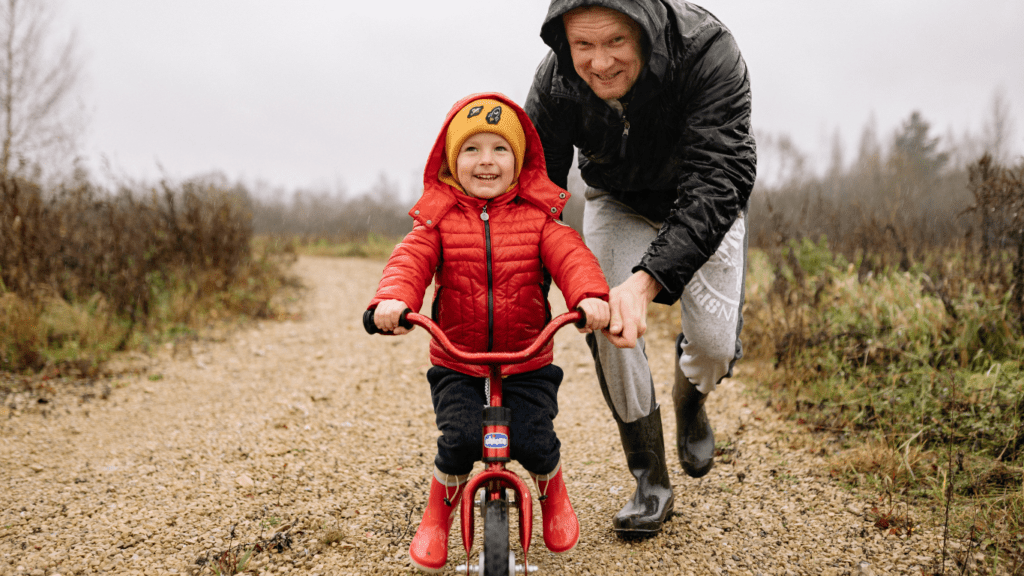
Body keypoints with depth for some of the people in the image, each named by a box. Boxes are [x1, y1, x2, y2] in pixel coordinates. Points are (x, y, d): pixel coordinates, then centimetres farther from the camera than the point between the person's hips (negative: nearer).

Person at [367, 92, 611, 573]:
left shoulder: (537, 217, 0)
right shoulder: (438, 218, 1)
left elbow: (570, 256, -14)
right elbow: (410, 261, -13)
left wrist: (590, 295, -35)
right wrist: (393, 299, -35)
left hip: (527, 361, 0)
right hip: (456, 361, 0)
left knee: (533, 440, -12)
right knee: (460, 438, -19)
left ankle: (552, 493, 26)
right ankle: (438, 514, 13)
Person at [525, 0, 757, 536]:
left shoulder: (707, 50, -37)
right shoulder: (555, 82, -28)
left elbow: (717, 181, -43)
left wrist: (648, 280, -56)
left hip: (702, 203, -1)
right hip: (618, 201, 2)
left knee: (715, 341, -12)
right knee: (605, 327, -14)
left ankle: (690, 400, 28)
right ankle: (651, 481, 4)